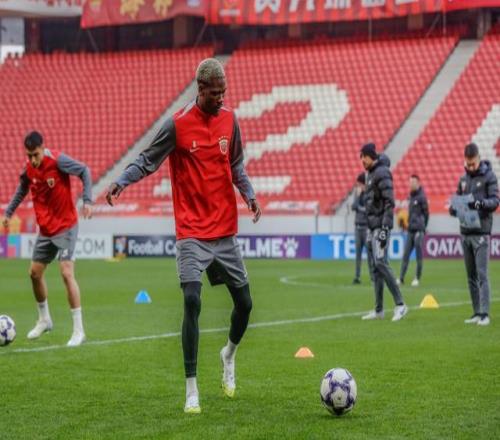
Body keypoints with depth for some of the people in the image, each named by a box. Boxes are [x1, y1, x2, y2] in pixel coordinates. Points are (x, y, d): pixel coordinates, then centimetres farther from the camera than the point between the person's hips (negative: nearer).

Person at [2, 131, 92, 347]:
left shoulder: (58, 160, -19)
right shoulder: (29, 168, -2)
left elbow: (84, 171, -12)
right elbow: (22, 189, 17)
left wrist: (87, 201, -21)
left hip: (65, 227, -7)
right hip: (45, 229, 7)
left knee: (67, 272, -17)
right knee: (35, 272, 12)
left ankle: (79, 330, -15)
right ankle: (44, 319, 35)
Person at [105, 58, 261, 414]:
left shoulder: (229, 120, 5)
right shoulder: (178, 125, -9)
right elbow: (147, 161, -6)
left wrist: (249, 194, 2)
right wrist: (121, 182, -22)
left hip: (226, 231, 5)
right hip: (192, 232, -5)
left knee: (244, 303, 8)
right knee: (192, 301, -17)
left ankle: (229, 354, 42)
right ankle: (192, 390, -9)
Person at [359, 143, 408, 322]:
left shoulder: (382, 173, -12)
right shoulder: (371, 174, 17)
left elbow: (389, 202, -18)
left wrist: (385, 229, -23)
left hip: (381, 226, -10)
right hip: (372, 226, 10)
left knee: (381, 263, -16)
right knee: (375, 267, 9)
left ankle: (400, 305, -14)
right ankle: (379, 310, 11)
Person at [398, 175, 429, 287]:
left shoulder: (421, 197, -7)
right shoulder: (411, 196, 16)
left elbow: (426, 213, -7)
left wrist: (422, 228, -9)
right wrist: (408, 223, 9)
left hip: (418, 230, -7)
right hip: (410, 230, 7)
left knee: (418, 255, -2)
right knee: (405, 255, 4)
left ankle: (417, 278, 3)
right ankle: (401, 278, 4)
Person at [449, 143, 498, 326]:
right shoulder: (463, 179, 14)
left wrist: (481, 203, -27)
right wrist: (454, 208, -6)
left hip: (481, 233, -6)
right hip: (465, 233, 6)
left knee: (482, 274, -10)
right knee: (471, 276, 7)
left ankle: (485, 314, -12)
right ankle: (477, 312, 12)